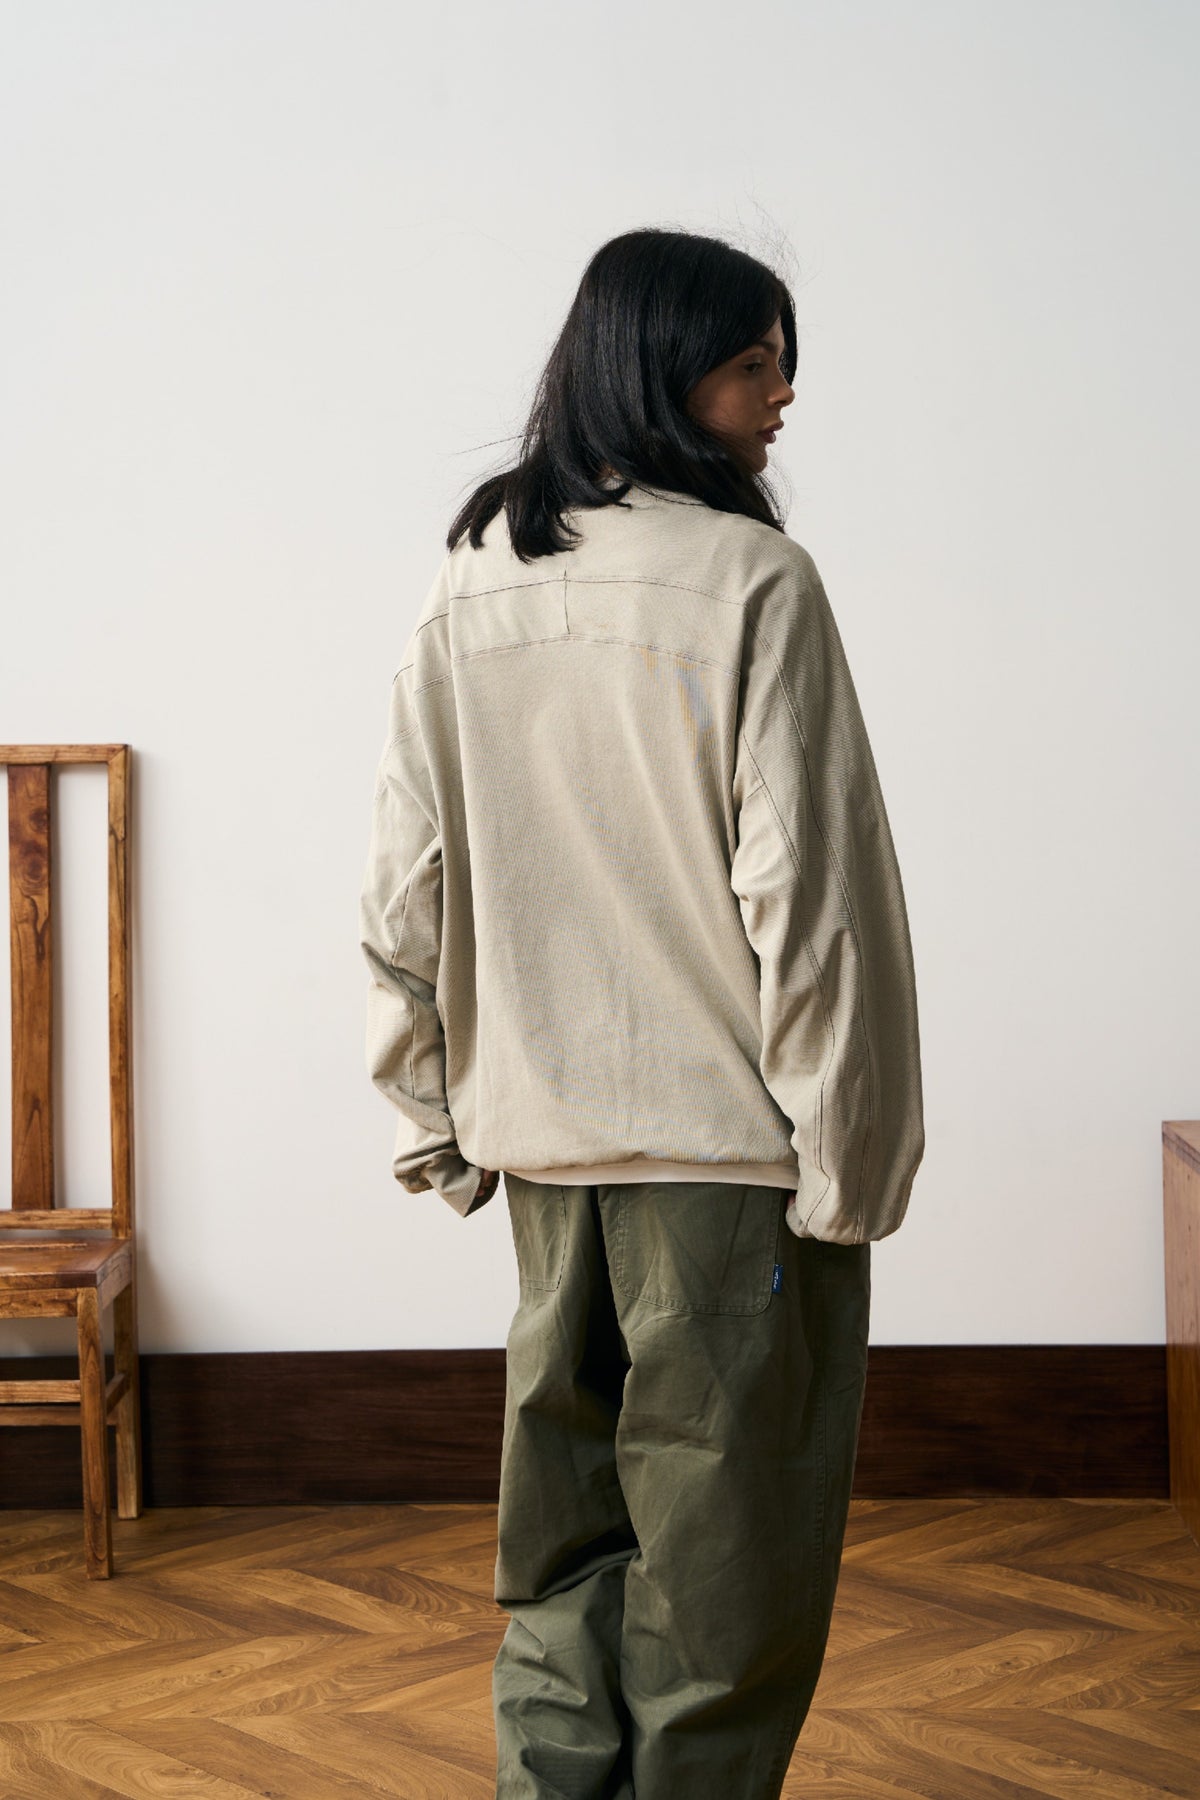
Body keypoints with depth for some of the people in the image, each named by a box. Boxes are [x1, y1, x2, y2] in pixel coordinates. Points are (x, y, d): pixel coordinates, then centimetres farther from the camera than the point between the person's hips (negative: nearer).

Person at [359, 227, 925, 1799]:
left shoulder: (467, 589, 5)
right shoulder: (750, 582, -12)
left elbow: (405, 890, 8)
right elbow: (810, 892, -15)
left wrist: (437, 1114, 16)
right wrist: (849, 1160, -8)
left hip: (540, 1138, 6)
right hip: (726, 1139, -6)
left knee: (563, 1548, 17)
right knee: (723, 1558, 5)